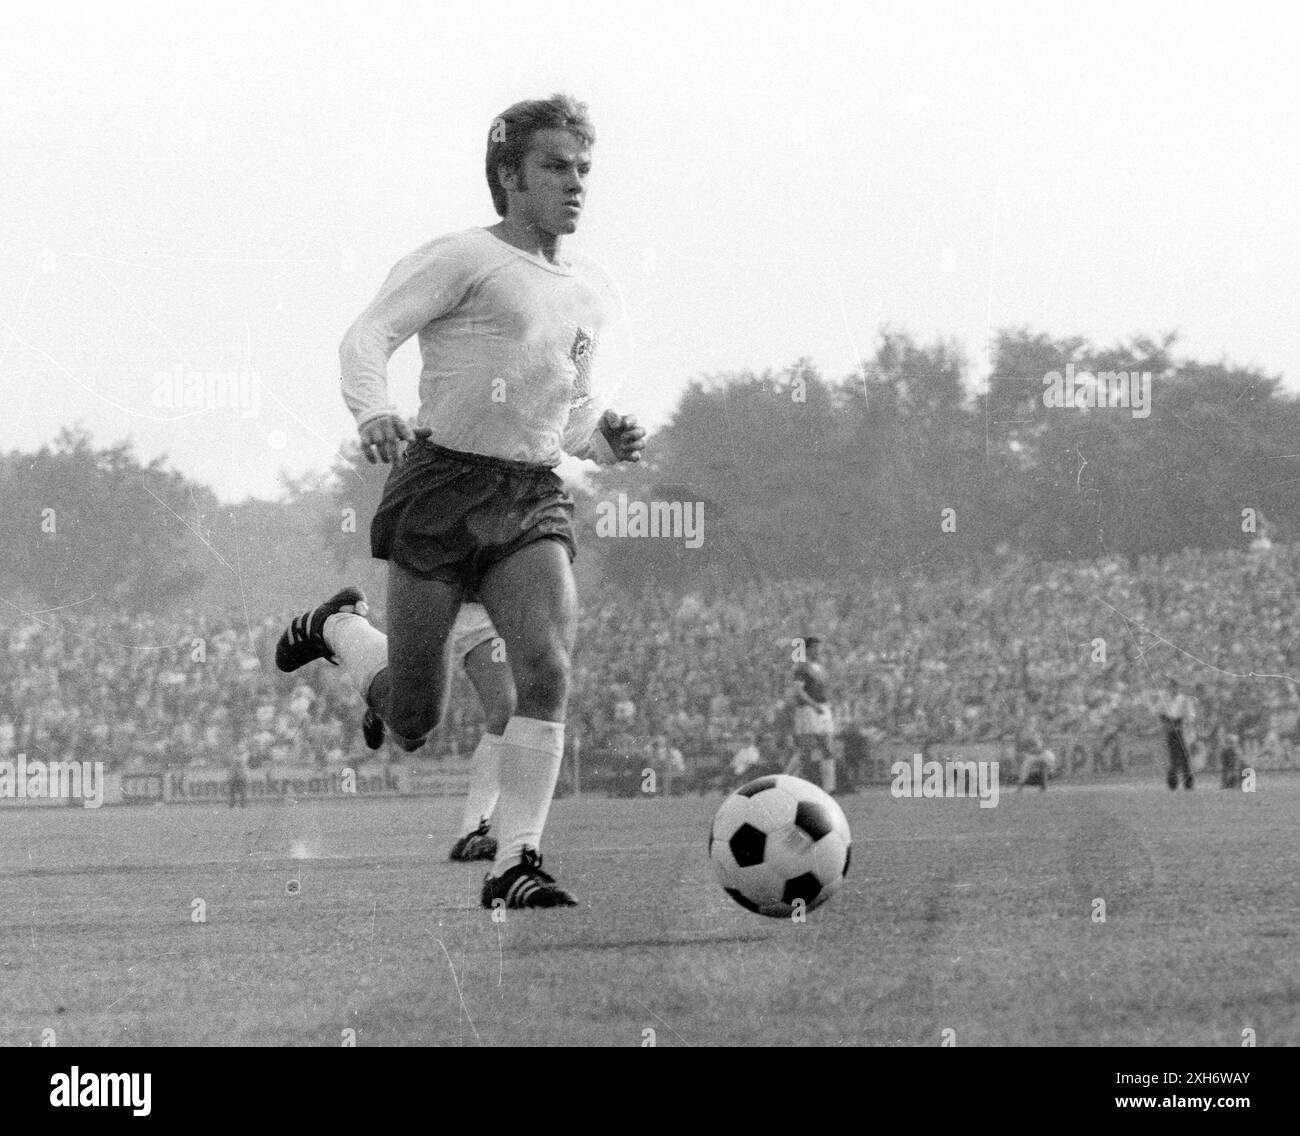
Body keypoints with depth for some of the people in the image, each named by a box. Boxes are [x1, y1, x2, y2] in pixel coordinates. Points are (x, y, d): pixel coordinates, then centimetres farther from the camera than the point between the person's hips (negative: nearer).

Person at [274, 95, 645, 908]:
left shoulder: (596, 294, 19)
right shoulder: (464, 259, -3)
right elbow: (369, 335, -11)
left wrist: (604, 438, 8)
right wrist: (374, 413, -31)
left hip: (534, 499, 5)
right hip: (444, 481, -5)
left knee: (549, 673, -19)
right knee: (414, 723, 1)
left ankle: (515, 865, -14)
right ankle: (337, 627, 35)